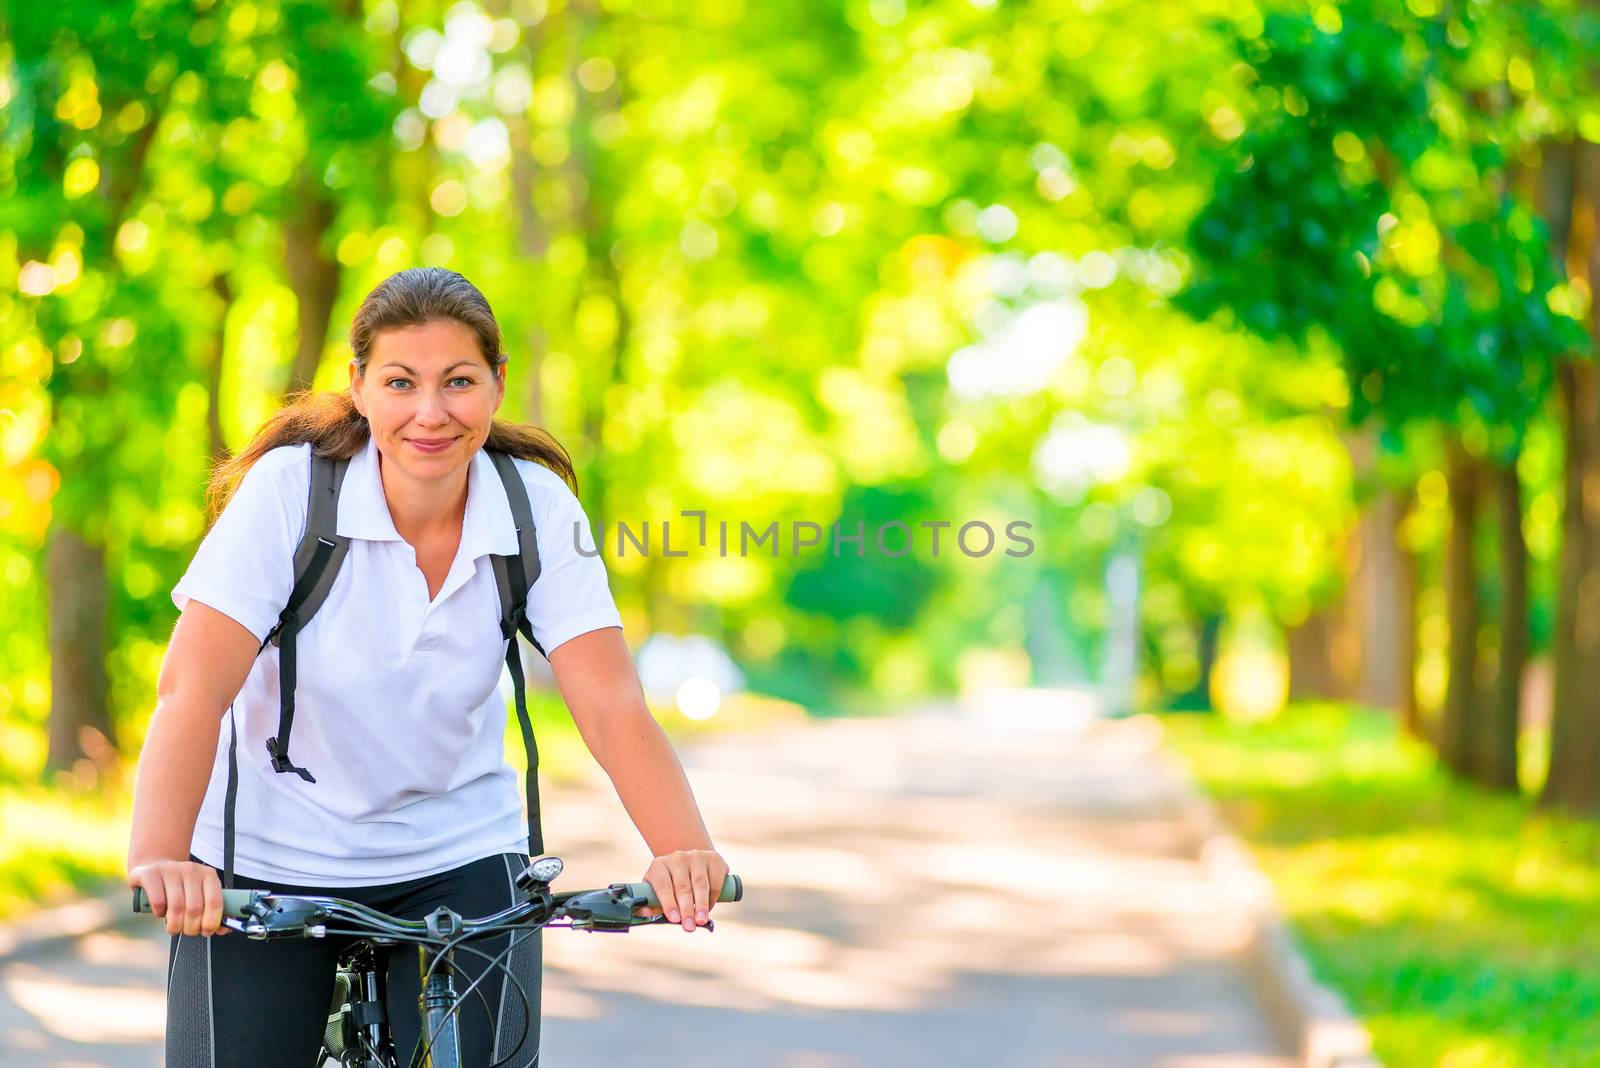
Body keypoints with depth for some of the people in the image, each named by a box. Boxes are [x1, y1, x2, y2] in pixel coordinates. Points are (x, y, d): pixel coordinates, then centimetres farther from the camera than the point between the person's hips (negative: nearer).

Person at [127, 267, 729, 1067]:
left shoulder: (539, 508, -11)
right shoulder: (289, 490, -18)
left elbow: (611, 704, -20)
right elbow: (192, 687, -27)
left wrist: (683, 849, -37)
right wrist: (159, 857, -43)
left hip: (457, 858, 2)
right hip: (266, 861, -1)